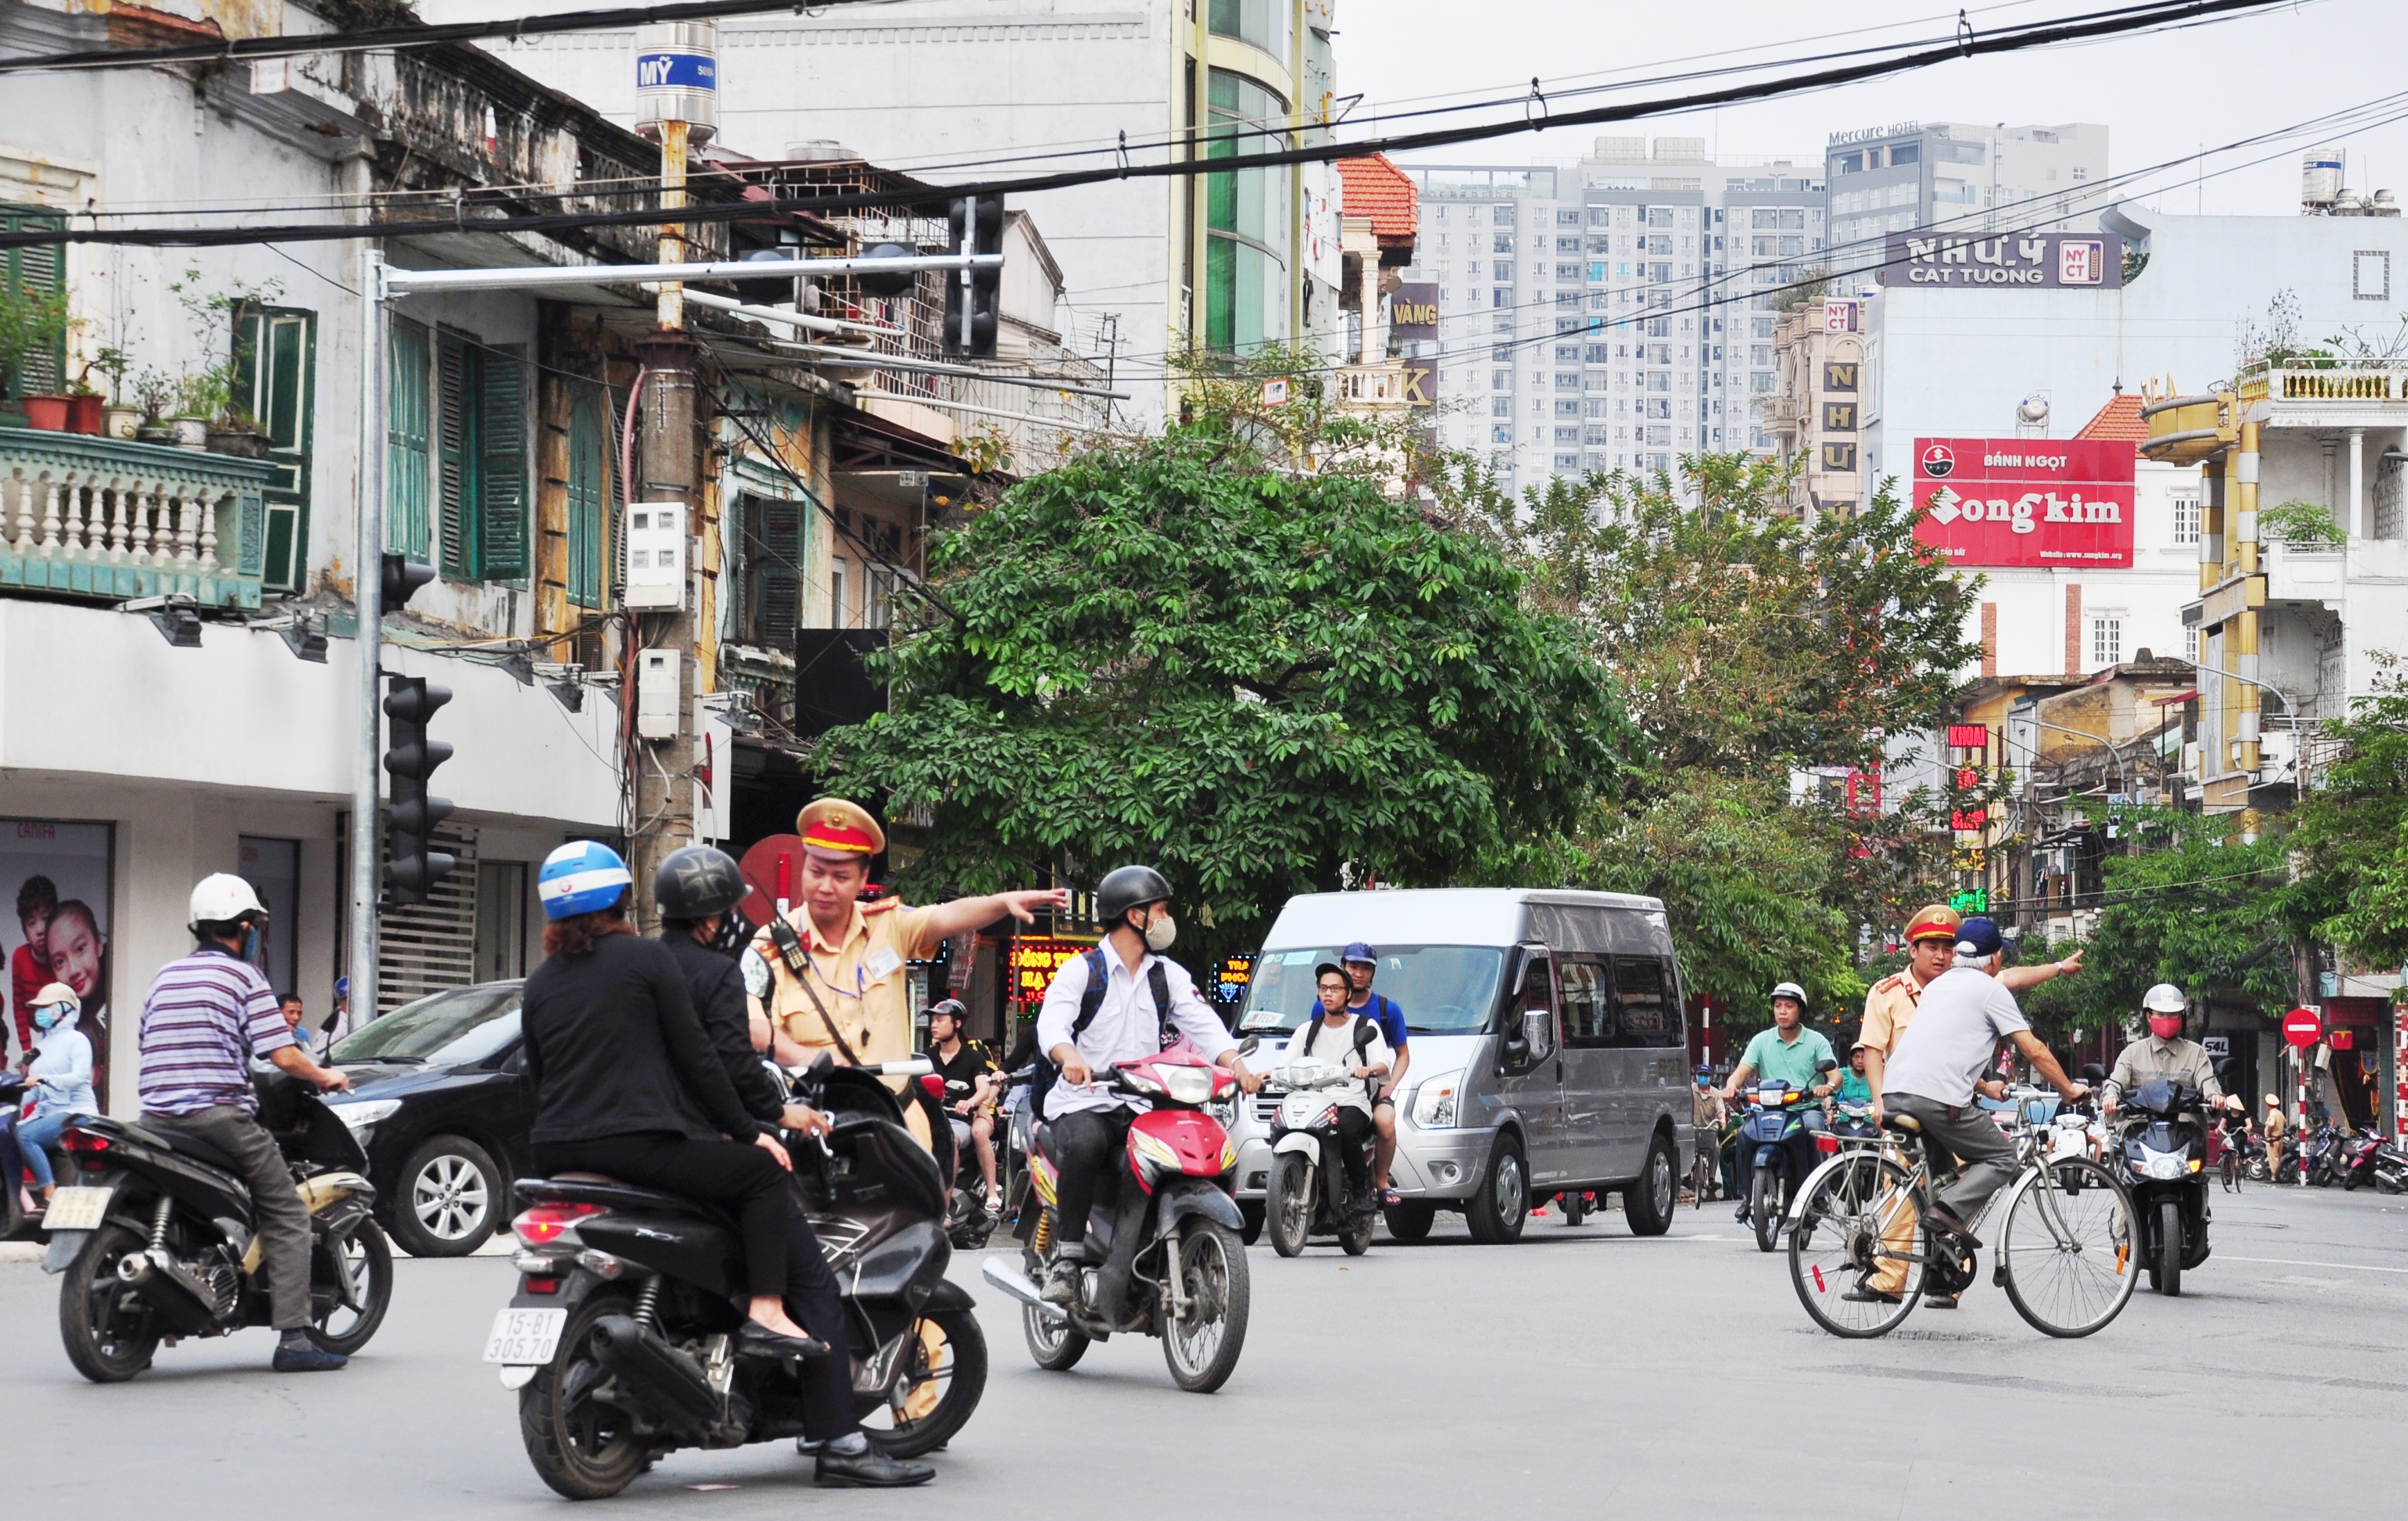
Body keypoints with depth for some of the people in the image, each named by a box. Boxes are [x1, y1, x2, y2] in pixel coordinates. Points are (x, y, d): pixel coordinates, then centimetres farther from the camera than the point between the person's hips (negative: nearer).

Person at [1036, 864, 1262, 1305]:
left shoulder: (1169, 975, 17)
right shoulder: (1081, 970, 4)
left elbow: (1203, 1024, 3)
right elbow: (1051, 1022, -13)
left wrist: (1235, 1065, -18)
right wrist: (1070, 1057, -37)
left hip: (1147, 1107, 4)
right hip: (1085, 1102, -4)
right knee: (1083, 1146, -37)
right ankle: (1067, 1259, -29)